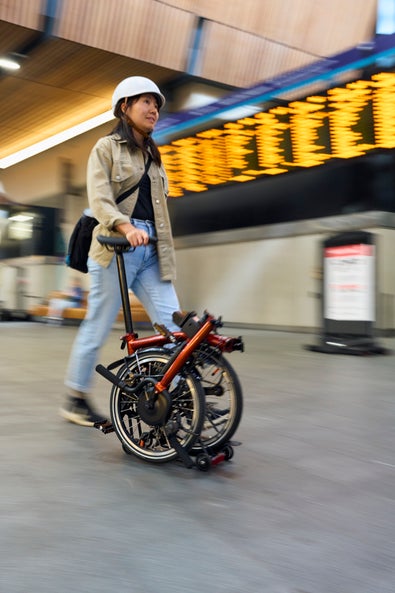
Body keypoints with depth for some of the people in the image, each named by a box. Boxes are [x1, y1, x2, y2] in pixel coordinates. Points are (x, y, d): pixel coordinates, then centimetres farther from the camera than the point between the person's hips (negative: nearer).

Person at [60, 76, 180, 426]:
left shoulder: (153, 155, 24)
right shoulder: (106, 147, 4)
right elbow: (99, 198, -11)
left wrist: (167, 252, 16)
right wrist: (126, 227, -29)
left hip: (151, 252, 6)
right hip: (116, 249, -6)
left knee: (173, 324, -6)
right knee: (98, 326, 1)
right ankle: (75, 398, 17)